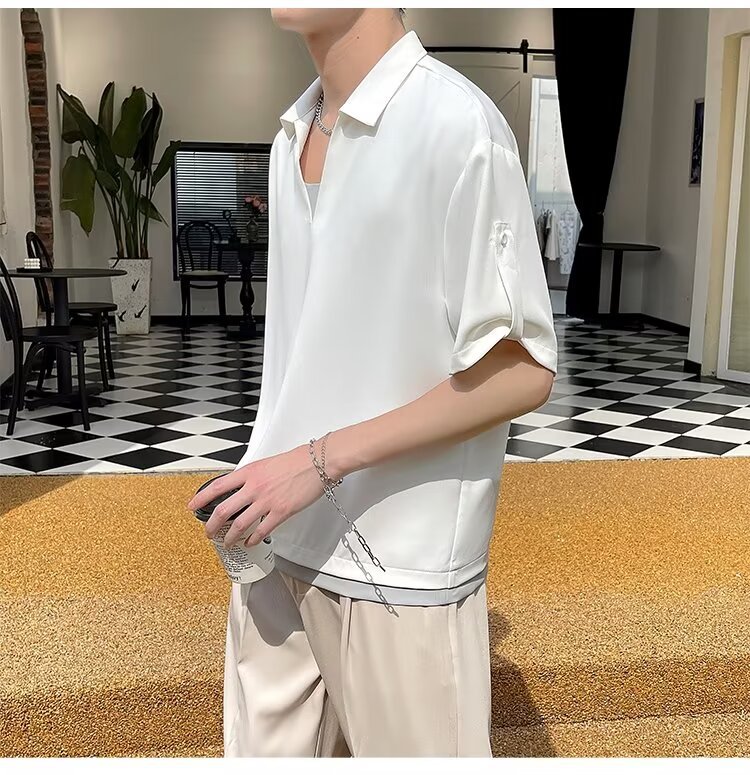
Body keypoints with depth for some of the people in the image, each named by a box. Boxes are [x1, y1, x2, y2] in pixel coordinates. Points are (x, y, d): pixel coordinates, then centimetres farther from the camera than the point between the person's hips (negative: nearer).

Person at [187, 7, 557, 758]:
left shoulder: (455, 125, -14)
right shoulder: (292, 137, 9)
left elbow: (521, 374, -15)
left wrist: (323, 460, -18)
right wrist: (267, 474, 9)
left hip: (398, 565, -6)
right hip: (277, 541, 7)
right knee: (265, 744, 17)